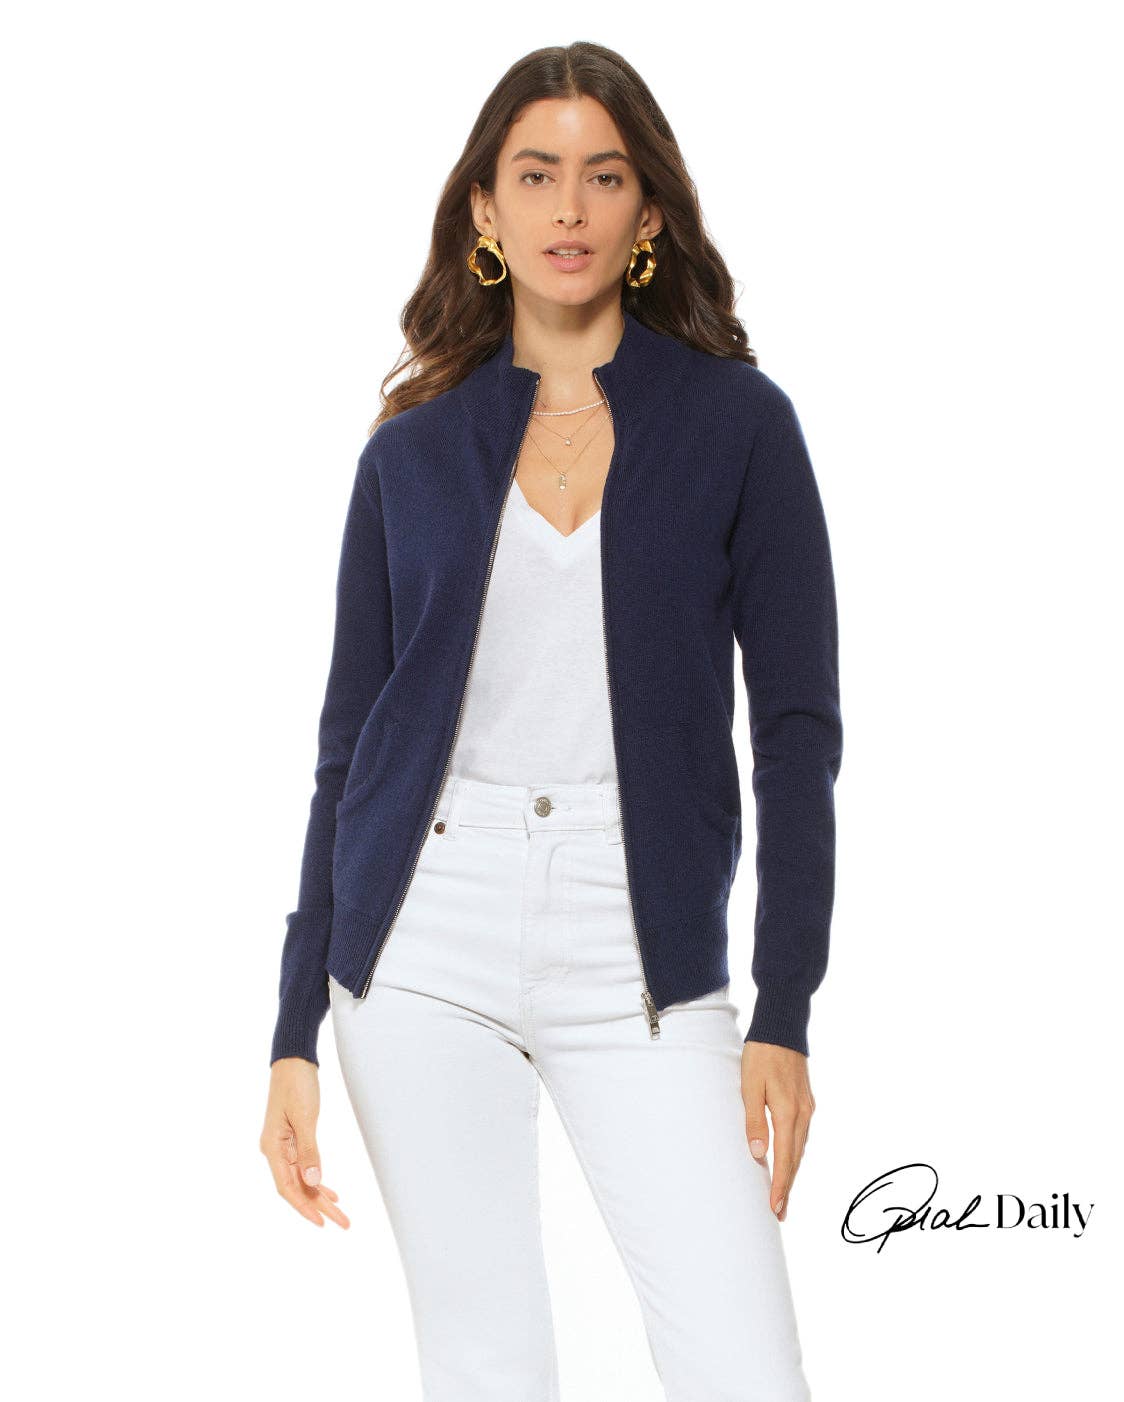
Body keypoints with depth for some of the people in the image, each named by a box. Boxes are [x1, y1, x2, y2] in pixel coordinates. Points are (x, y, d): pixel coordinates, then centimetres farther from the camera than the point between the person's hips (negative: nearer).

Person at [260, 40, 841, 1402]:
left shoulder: (736, 420, 3)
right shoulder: (414, 449, 8)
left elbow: (797, 729, 1)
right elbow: (350, 745, 10)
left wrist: (783, 1015, -6)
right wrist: (295, 1034, 6)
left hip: (640, 957, -1)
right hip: (428, 936, 2)